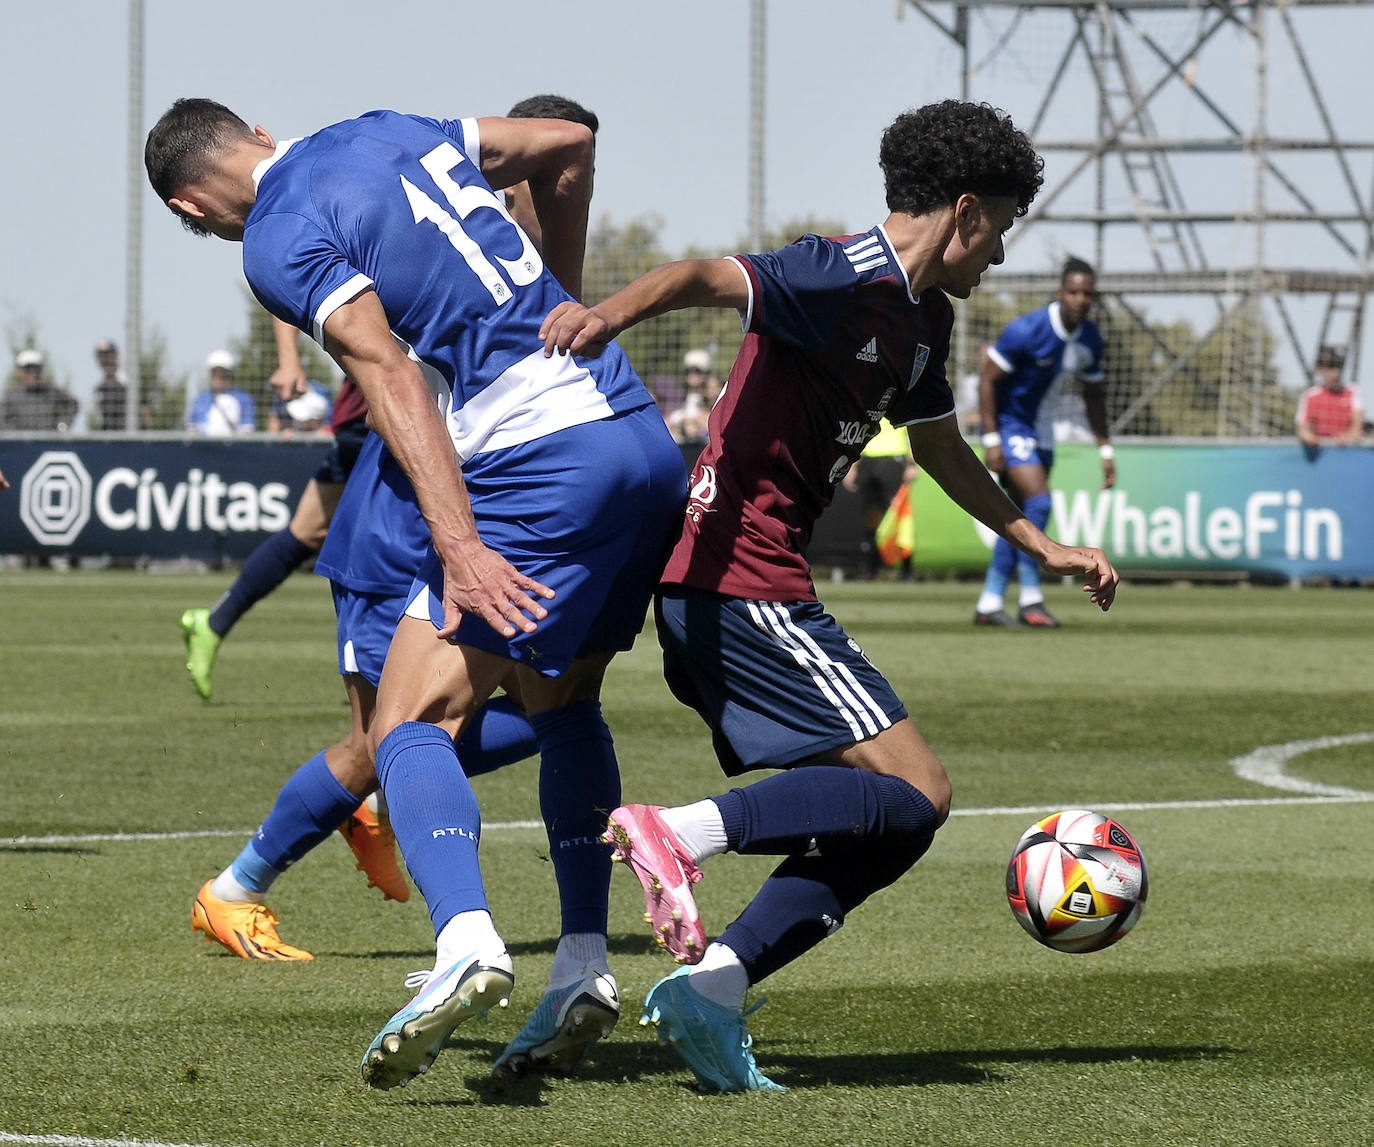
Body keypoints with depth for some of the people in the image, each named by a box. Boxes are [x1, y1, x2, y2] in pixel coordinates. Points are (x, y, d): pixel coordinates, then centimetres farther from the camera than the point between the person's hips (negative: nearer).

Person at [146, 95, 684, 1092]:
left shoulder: (280, 242, -4)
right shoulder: (387, 133, 19)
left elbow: (390, 376, -17)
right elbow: (569, 145, 28)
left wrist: (457, 542, -24)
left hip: (541, 463, -8)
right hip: (649, 440, 8)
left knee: (411, 723, -7)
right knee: (566, 699, 25)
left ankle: (466, 938, -31)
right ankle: (586, 965, 20)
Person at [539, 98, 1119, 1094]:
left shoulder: (923, 317, 18)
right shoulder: (849, 280, -13)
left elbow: (940, 447, 35)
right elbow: (707, 279, -30)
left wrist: (1044, 548, 39)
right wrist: (610, 314, -50)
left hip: (727, 599, 10)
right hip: (740, 588, -10)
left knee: (889, 823, 7)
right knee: (916, 793, -13)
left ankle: (711, 987, -2)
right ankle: (681, 831, -21)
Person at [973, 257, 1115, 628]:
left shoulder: (1090, 339, -2)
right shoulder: (1027, 330, -23)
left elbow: (1093, 396, 12)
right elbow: (988, 380, -18)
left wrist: (1105, 450, 9)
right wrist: (991, 440, -21)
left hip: (1040, 430, 7)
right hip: (1008, 425, -7)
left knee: (1021, 518, 6)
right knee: (1039, 501, -19)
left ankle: (989, 604, 13)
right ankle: (1030, 600, -14)